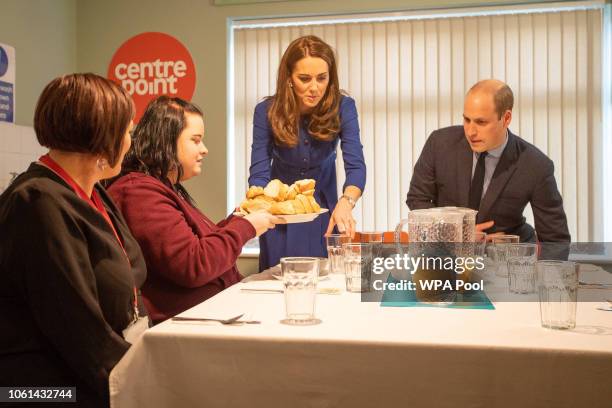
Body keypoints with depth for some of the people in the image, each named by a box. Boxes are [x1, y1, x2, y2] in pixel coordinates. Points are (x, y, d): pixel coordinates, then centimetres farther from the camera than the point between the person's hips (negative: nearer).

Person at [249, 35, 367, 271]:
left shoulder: (342, 107, -20)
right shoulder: (267, 111, -20)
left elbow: (356, 166, -28)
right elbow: (259, 173, -21)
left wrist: (345, 203, -49)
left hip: (324, 212, 0)